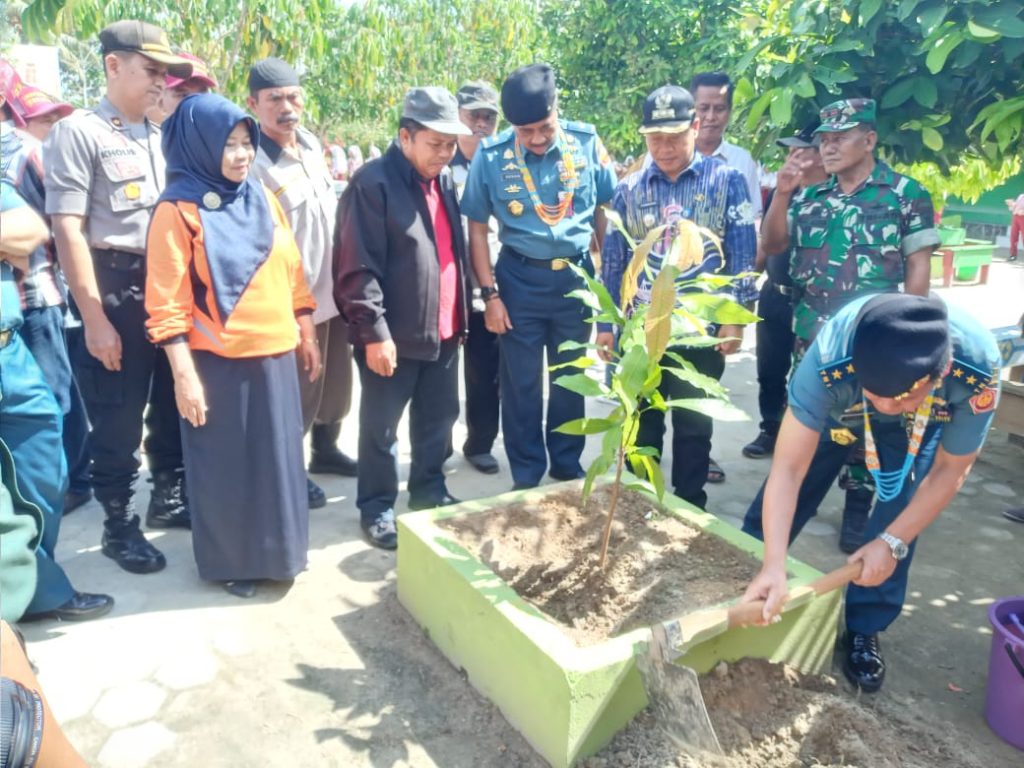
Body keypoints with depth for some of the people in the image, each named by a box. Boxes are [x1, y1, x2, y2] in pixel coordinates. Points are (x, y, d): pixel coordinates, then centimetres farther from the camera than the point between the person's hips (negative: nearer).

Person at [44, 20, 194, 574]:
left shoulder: (162, 138, 11)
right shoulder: (78, 132, -7)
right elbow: (67, 229, -12)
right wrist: (93, 317, -17)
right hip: (118, 289, -6)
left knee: (174, 403, 15)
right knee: (118, 419, 4)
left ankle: (168, 497, 34)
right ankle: (118, 524, 20)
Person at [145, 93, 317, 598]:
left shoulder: (262, 198, 8)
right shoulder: (179, 209, -9)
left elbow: (293, 272, 13)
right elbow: (167, 302, -12)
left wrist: (306, 334, 13)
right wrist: (184, 375, -15)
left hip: (275, 353, 6)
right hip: (219, 362, -5)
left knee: (276, 456, 16)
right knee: (227, 465, 9)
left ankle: (278, 549, 35)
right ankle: (231, 561, 28)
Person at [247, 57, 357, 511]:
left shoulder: (311, 143, 4)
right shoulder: (252, 163, -20)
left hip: (335, 290, 8)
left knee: (337, 380, 20)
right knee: (299, 392, 7)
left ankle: (325, 449, 40)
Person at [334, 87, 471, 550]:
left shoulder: (445, 180, 12)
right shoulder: (373, 183, -14)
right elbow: (358, 268, -18)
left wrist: (461, 314, 17)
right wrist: (374, 331, -20)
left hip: (443, 330, 8)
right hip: (395, 334, -7)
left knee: (439, 417, 18)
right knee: (382, 427, 6)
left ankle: (429, 490, 36)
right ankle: (377, 508, 22)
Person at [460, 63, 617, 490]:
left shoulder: (587, 143, -7)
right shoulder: (491, 155, -10)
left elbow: (604, 212, 4)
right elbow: (477, 228, -3)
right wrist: (490, 294, -6)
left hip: (576, 275, 1)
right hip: (520, 279, -1)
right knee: (521, 385, 8)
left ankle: (567, 466, 32)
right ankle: (526, 474, 25)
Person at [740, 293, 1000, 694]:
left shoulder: (978, 367, -39)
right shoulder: (828, 361, -45)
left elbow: (950, 469, -22)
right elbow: (788, 468, -41)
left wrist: (892, 543, -23)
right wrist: (773, 565, -50)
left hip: (921, 422, 1)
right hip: (834, 405, 0)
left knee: (900, 505, -12)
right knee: (796, 492, 4)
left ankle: (864, 628, 10)